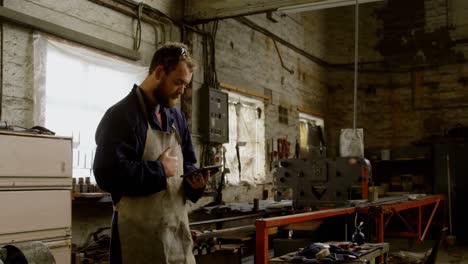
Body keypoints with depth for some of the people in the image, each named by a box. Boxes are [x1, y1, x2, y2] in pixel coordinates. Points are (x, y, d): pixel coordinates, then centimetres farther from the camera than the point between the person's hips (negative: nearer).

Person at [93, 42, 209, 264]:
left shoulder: (176, 117, 13)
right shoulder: (122, 115, -13)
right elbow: (108, 173, -25)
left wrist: (193, 178, -1)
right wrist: (160, 170, -15)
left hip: (178, 228, 7)